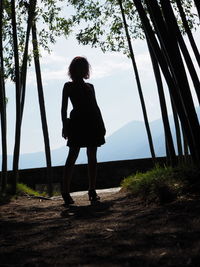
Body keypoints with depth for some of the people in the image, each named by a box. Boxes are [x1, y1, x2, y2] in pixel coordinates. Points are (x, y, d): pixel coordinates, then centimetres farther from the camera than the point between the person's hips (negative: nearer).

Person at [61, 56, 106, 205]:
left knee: (92, 157, 3)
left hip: (92, 123, 4)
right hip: (77, 123, -4)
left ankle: (92, 190, 7)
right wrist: (65, 125, -9)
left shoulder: (90, 86, 20)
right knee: (73, 156, -8)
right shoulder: (68, 86, 8)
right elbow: (64, 107, 2)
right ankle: (65, 191, -6)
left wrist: (102, 124, 11)